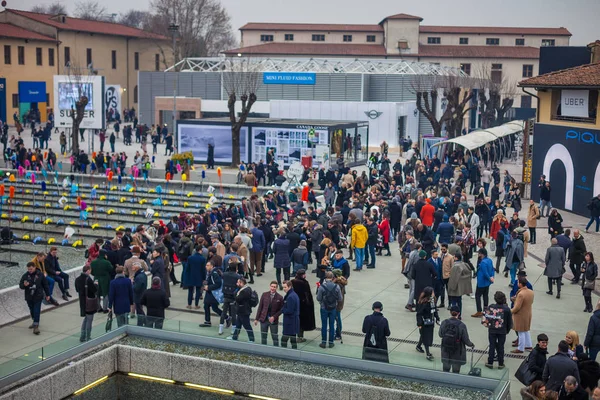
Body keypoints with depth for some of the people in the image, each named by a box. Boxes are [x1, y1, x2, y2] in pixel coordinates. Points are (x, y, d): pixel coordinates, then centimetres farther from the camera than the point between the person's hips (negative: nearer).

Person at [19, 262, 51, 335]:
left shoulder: (40, 274, -5)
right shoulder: (25, 275, -1)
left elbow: (45, 285, 3)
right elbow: (20, 286, 1)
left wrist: (47, 294, 6)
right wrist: (24, 285, -23)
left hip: (38, 297, -3)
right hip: (29, 297, 3)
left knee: (37, 311, -11)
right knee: (32, 311, 16)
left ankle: (36, 326, -13)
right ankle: (35, 322, 35)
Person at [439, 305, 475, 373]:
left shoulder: (444, 322, -13)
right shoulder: (461, 325, -20)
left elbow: (440, 334, 3)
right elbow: (466, 340, -12)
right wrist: (471, 345, 9)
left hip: (446, 351, 3)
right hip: (457, 352, -3)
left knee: (446, 369, 20)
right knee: (456, 370, 13)